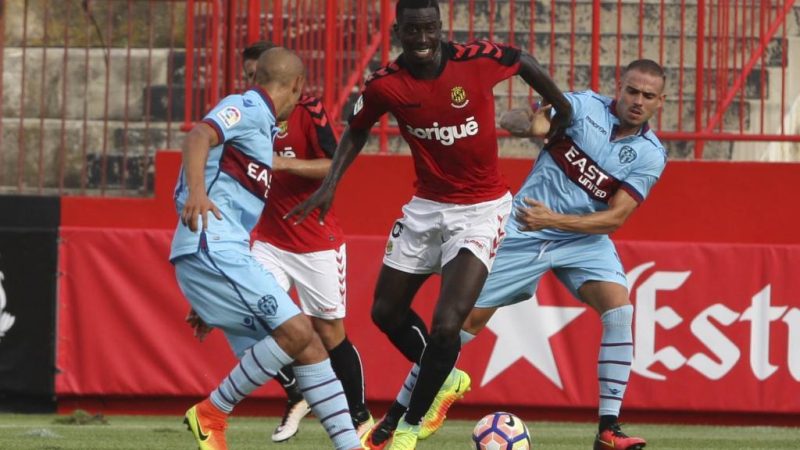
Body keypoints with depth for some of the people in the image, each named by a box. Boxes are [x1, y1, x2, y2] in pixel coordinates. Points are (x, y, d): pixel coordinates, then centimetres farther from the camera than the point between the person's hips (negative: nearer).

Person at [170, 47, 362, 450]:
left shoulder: (258, 122, 27)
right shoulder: (248, 109, -3)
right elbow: (199, 137, -23)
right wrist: (196, 192, -44)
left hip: (225, 251, 10)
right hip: (211, 246, -10)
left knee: (306, 345, 5)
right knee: (296, 330, -18)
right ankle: (211, 414, -9)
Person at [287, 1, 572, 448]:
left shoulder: (478, 60, -20)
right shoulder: (385, 85, -12)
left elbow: (524, 61, 2)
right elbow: (358, 130, 9)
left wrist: (562, 109, 12)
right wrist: (330, 185, -2)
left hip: (481, 210, -4)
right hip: (426, 206, 4)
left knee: (445, 325, -14)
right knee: (387, 312, 13)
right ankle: (445, 379, 40)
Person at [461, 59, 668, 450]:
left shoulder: (650, 155, -8)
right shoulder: (584, 107, -11)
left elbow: (614, 218, -13)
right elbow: (508, 120, -11)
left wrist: (553, 220, -25)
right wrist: (530, 125, -35)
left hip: (584, 239, 1)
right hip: (524, 232, -1)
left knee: (620, 310, -22)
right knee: (470, 317, -1)